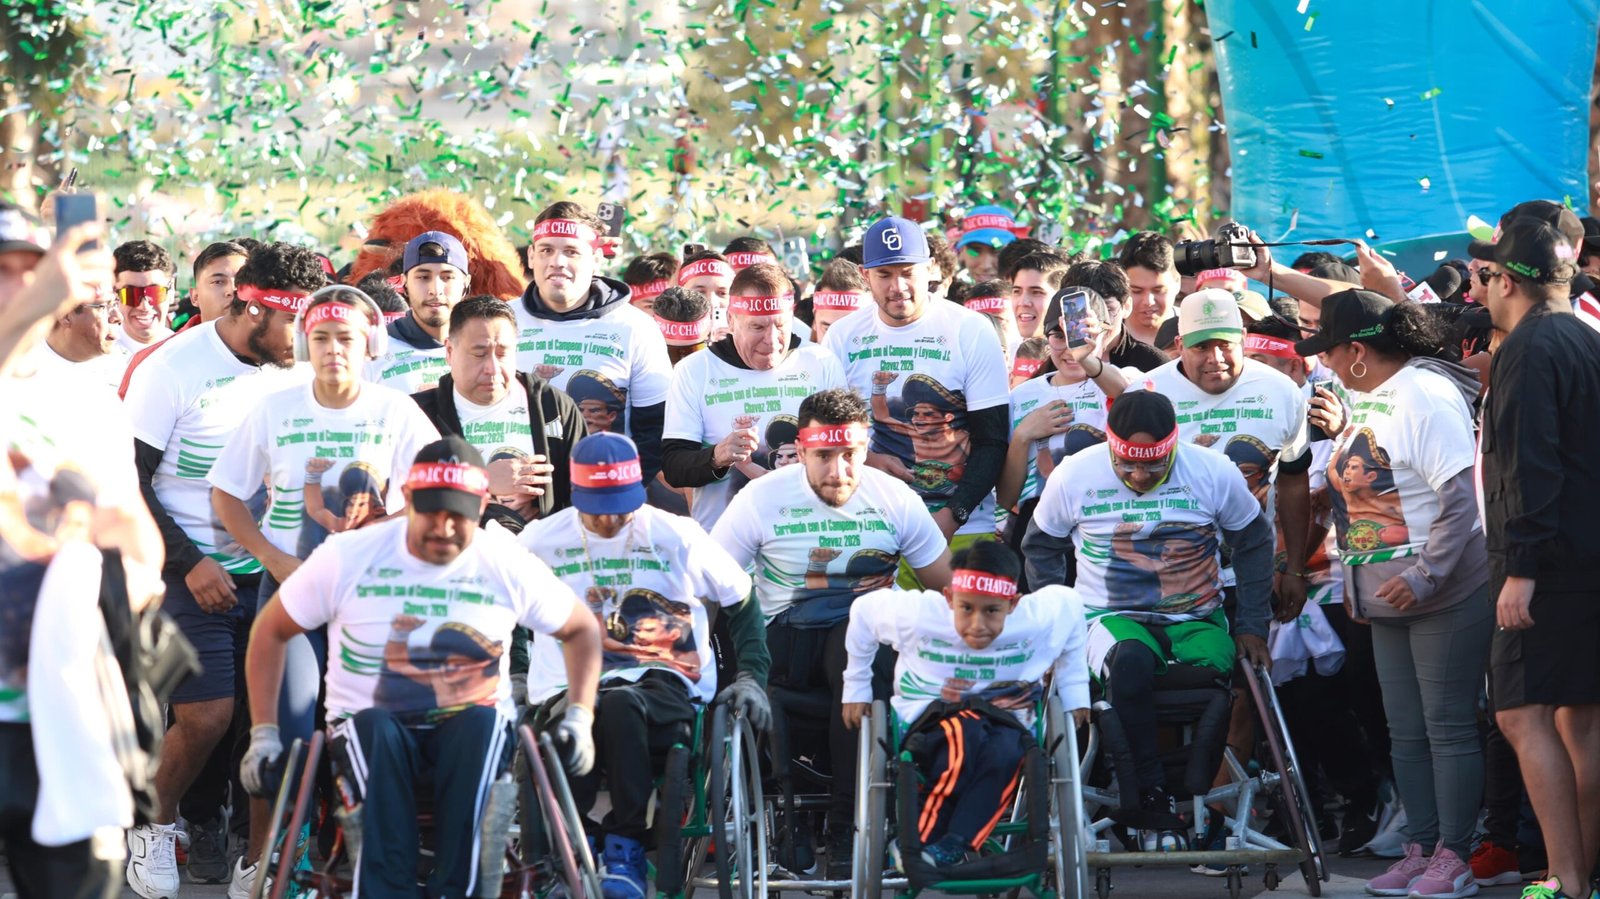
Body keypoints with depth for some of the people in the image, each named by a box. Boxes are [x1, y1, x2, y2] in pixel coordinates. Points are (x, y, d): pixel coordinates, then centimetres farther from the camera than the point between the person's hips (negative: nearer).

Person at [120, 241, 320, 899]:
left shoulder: (289, 369, 3)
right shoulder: (172, 369, -12)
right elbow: (127, 481, -10)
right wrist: (189, 563, -15)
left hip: (263, 568, 5)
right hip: (191, 571, -5)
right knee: (206, 717, -10)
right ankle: (154, 830, 15)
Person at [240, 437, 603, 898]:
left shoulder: (510, 565, -3)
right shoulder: (349, 557, -6)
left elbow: (582, 630, 12)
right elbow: (271, 631, 5)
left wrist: (580, 717, -2)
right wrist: (264, 732, -2)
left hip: (472, 732, 1)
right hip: (369, 728, 0)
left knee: (481, 723, -36)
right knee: (377, 731, -37)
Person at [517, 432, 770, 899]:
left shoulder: (676, 536, 5)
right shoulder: (543, 540, 6)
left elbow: (741, 602, 15)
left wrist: (751, 676, 4)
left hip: (665, 684, -1)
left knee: (620, 704, -39)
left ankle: (625, 846, -29)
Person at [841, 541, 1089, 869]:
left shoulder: (1041, 618, -11)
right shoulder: (917, 614, -15)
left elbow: (1069, 603, 12)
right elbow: (863, 610, 4)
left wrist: (1073, 692, 14)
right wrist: (856, 687, 14)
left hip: (1003, 721, 2)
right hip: (930, 724, -2)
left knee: (1007, 752, -38)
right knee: (966, 734, -40)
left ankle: (947, 851, -35)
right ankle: (920, 840, -29)